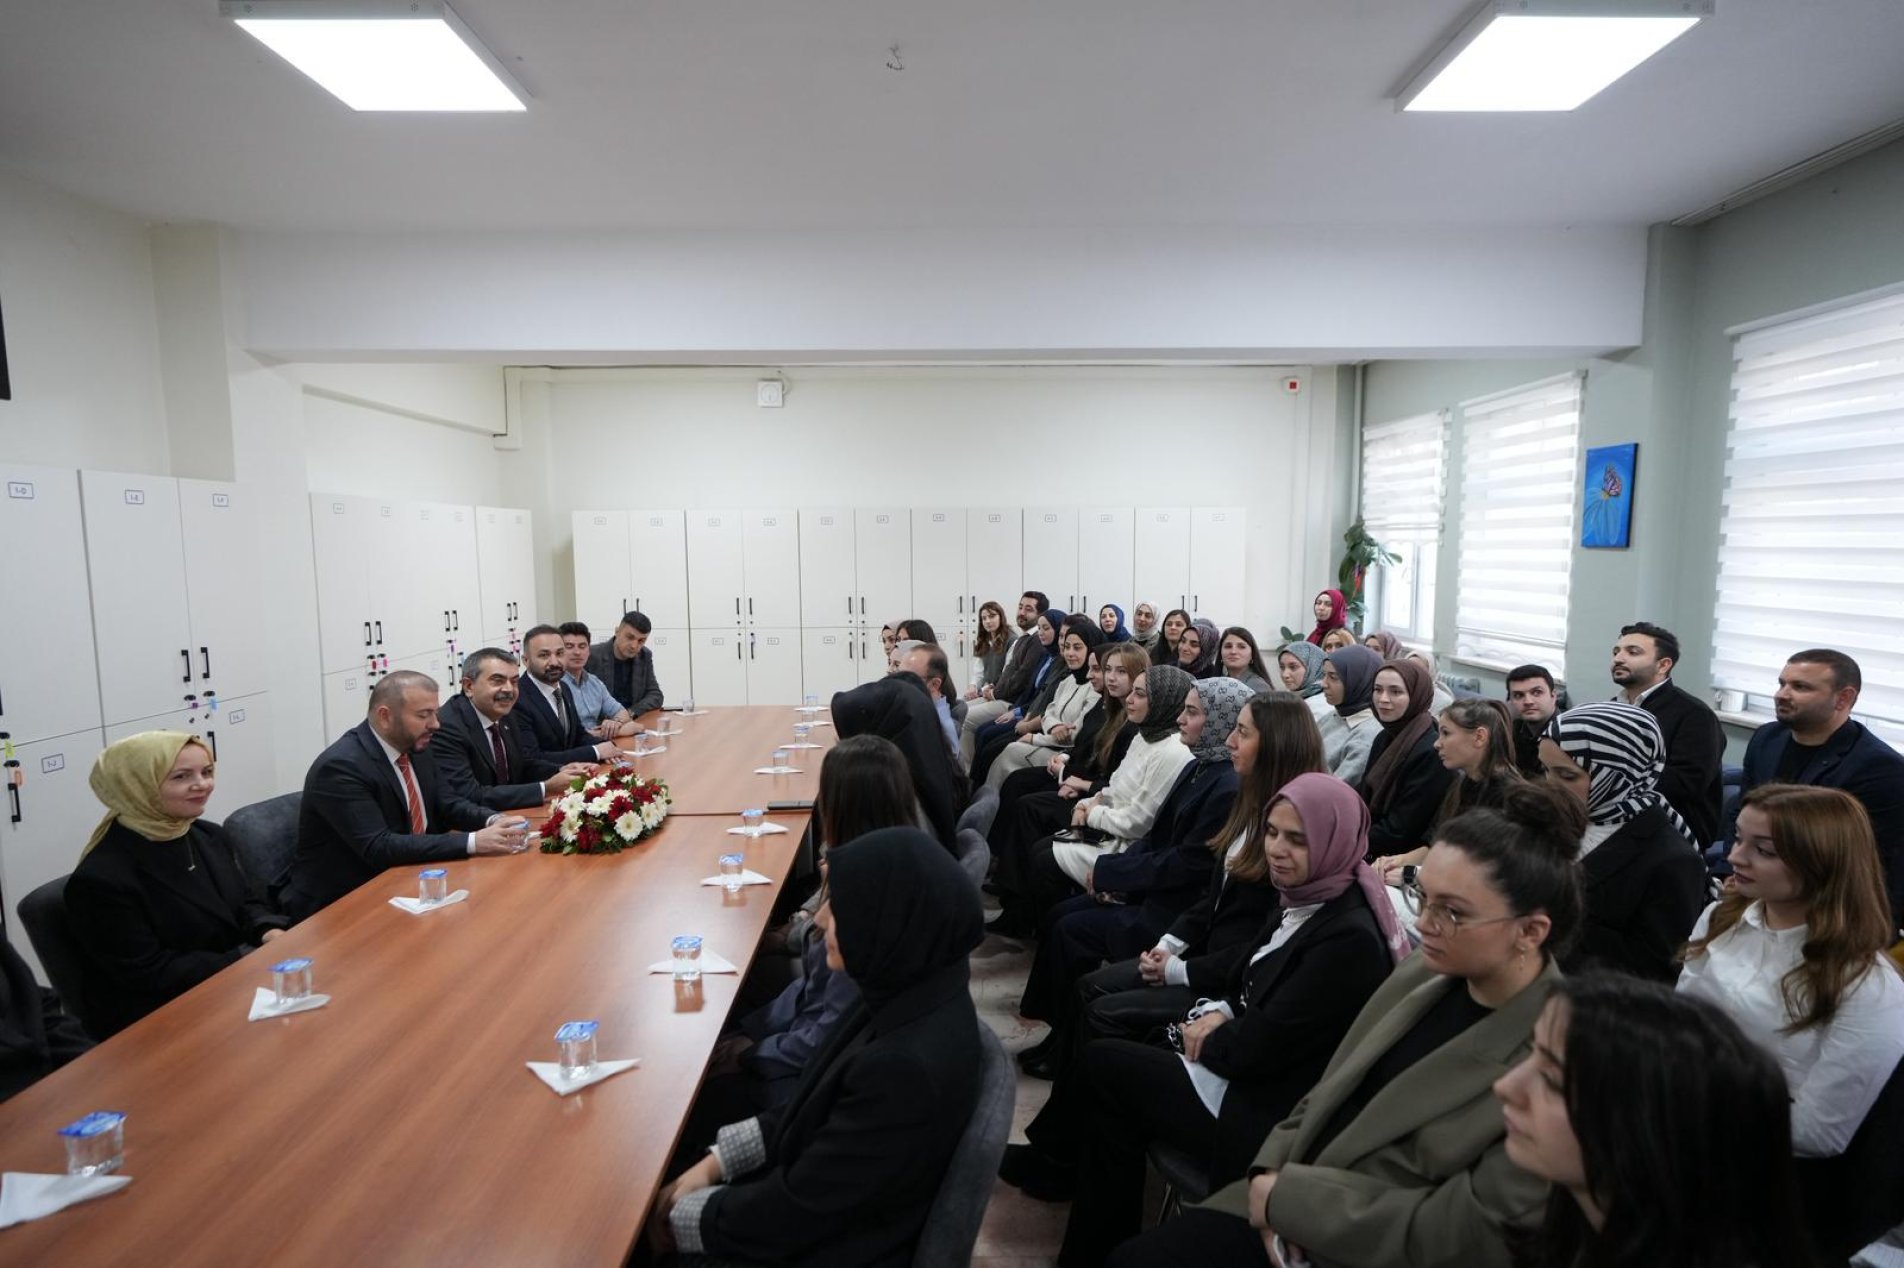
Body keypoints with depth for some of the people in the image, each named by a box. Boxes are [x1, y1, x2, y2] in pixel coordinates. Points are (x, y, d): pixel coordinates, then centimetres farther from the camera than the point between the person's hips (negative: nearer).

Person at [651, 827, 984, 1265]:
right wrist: (715, 1161, 0)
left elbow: (795, 1209, -24)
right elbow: (817, 1109, 4)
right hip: (828, 1210, 7)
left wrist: (686, 1215, -9)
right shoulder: (915, 987, -10)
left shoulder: (906, 1067, -36)